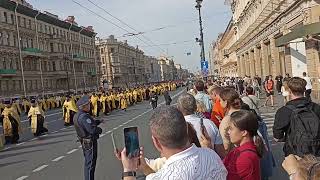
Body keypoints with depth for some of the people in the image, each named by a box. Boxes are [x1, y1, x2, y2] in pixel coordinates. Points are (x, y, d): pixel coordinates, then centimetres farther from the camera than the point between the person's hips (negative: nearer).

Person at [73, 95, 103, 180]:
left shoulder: (77, 115, 5)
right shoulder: (84, 116, -26)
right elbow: (92, 130, -32)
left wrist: (96, 121, 1)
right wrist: (100, 129, -12)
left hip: (84, 142, 10)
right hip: (90, 142, -10)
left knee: (87, 162, 23)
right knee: (90, 164, 1)